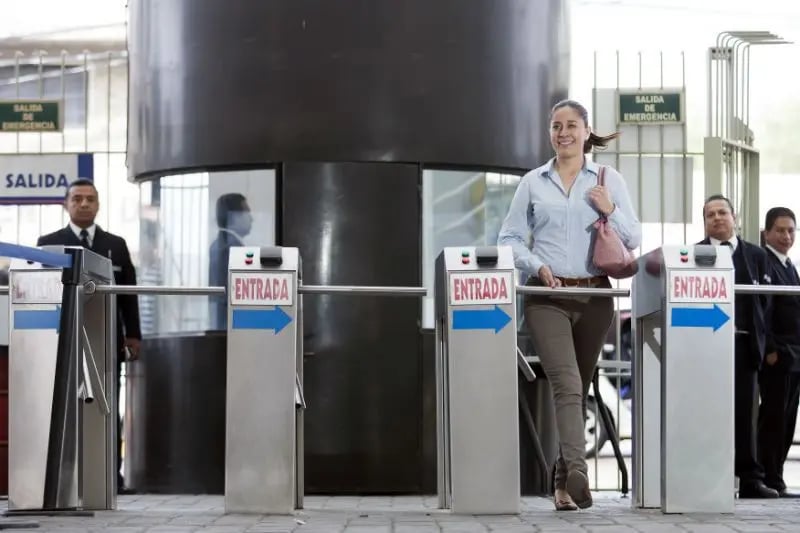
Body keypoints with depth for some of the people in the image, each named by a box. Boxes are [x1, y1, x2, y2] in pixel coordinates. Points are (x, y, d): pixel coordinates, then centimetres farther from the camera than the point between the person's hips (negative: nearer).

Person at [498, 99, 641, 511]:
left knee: (579, 387, 10)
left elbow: (633, 239, 6)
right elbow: (509, 237, 7)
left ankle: (564, 480, 22)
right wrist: (537, 264, -10)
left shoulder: (608, 180, 7)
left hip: (594, 296, 2)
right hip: (547, 297, -1)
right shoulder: (533, 183, 8)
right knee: (567, 384, -18)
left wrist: (610, 210, -11)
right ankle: (577, 473, -30)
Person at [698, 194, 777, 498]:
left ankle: (750, 480, 3)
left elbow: (764, 300, 11)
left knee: (744, 412, 2)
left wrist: (759, 339, 2)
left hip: (743, 343, 2)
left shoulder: (755, 255, 13)